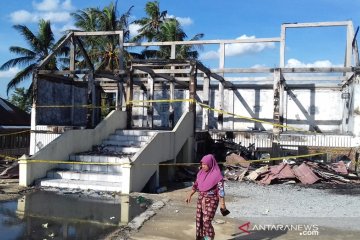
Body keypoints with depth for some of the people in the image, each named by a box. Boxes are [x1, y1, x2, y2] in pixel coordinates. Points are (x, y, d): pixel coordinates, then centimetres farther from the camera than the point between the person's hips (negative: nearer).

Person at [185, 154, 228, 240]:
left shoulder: (217, 174, -15)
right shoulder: (201, 172, 4)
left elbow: (220, 190, -15)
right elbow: (196, 185, 14)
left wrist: (222, 203, -16)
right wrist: (190, 195, 14)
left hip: (211, 200, -6)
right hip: (201, 199, 6)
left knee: (206, 220, -9)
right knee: (199, 219, 8)